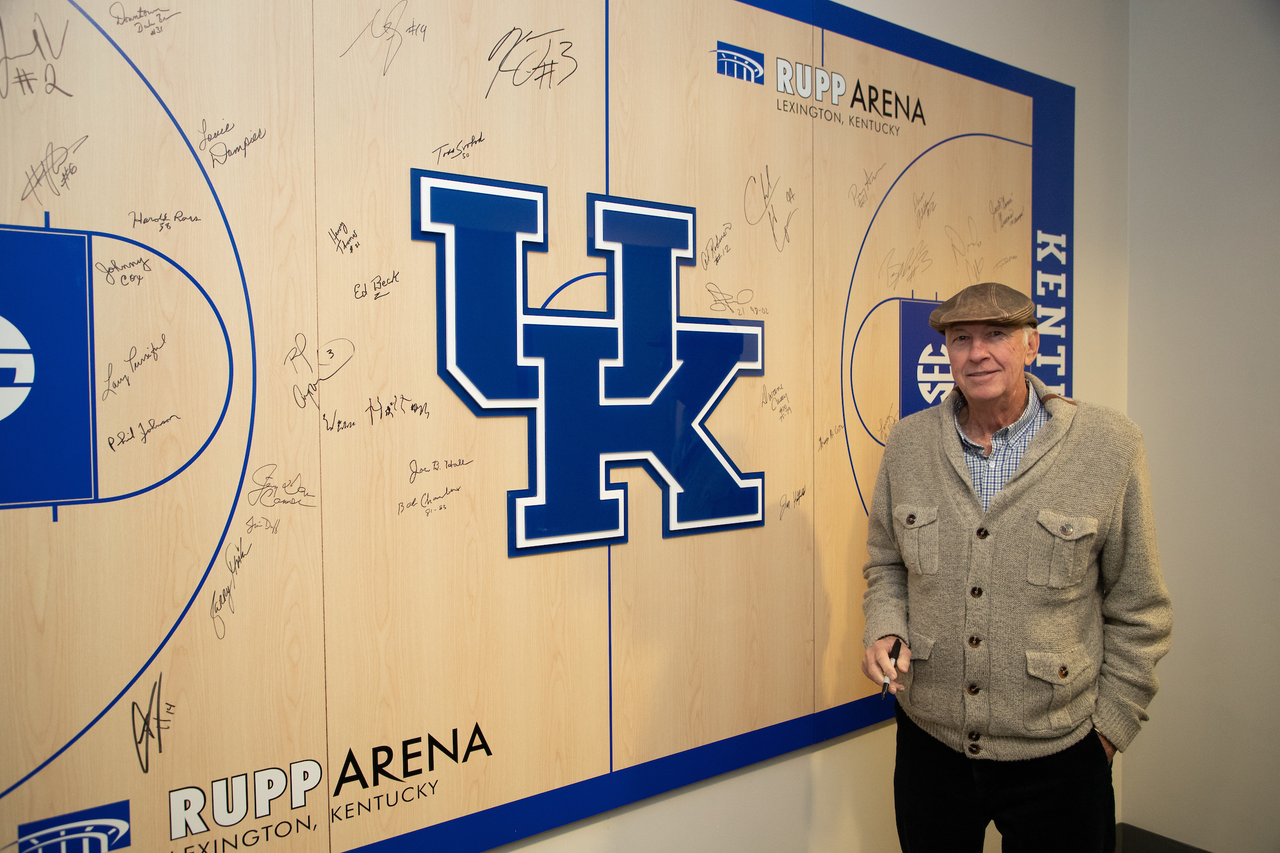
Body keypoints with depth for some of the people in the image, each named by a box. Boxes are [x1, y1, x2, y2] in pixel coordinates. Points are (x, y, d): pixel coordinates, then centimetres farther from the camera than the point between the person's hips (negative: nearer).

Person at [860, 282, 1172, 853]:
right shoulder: (907, 444, -1)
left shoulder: (1109, 445, -9)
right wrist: (884, 633, -7)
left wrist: (1112, 723, -1)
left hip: (1057, 758, -2)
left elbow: (1137, 607, -3)